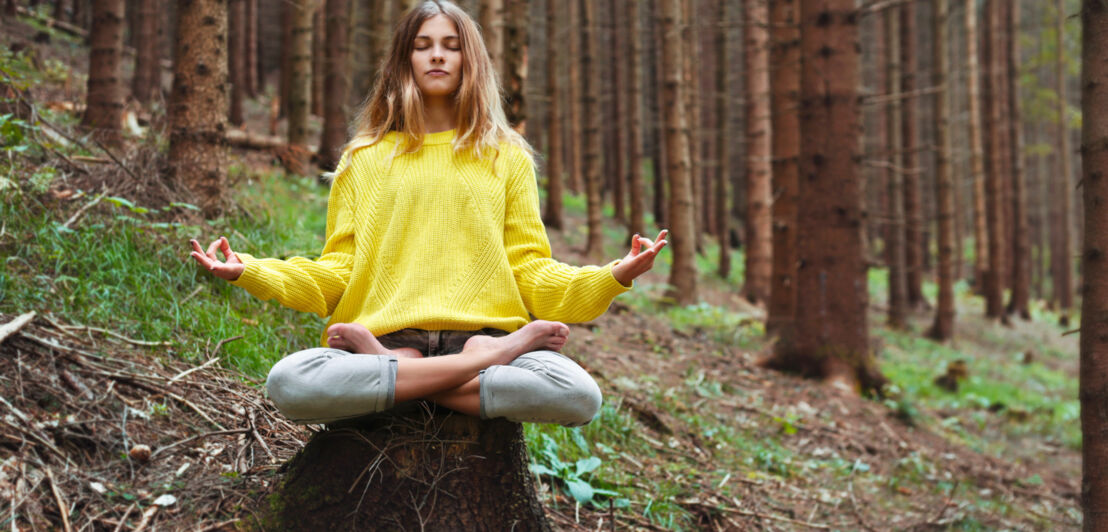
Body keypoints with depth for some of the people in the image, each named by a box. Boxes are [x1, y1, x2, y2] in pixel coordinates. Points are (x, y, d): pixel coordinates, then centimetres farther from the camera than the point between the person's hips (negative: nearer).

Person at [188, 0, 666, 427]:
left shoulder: (505, 157, 18)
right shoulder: (366, 159, 19)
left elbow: (530, 271, 11)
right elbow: (338, 272, 13)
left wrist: (613, 277, -6)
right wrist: (250, 272, -3)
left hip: (481, 332, 0)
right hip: (389, 337, 1)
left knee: (579, 397, -32)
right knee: (287, 384, -33)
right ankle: (489, 362, -25)